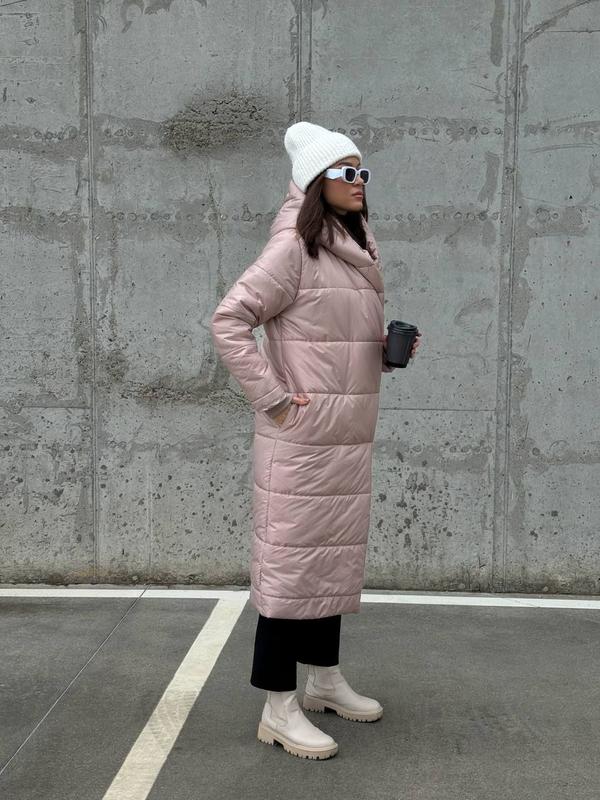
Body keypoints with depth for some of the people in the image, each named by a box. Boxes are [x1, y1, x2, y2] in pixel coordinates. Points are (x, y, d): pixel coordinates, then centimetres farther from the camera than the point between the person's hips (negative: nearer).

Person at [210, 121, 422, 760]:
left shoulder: (360, 252, 14)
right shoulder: (293, 247, -11)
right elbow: (228, 321, -16)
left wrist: (390, 350, 4)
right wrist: (272, 397, -18)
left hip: (349, 437, 9)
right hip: (301, 438, -8)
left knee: (337, 555, 16)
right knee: (292, 558, -3)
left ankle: (325, 678, 32)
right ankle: (279, 707, 8)